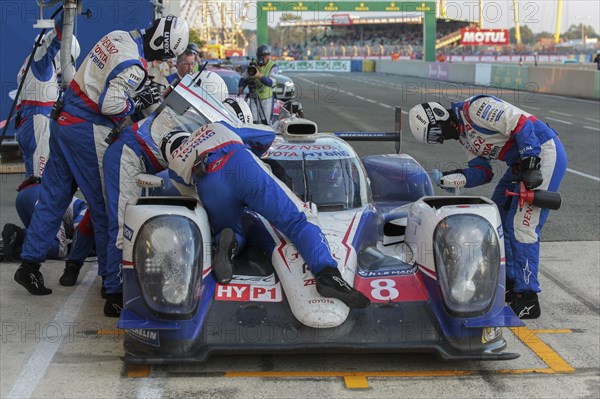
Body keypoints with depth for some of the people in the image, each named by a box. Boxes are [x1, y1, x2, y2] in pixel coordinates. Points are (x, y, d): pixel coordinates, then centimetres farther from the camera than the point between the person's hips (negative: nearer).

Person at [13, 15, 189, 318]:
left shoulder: (118, 37, 7)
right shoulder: (134, 65, -20)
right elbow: (110, 104, -23)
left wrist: (138, 91, 10)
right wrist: (138, 104, -6)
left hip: (64, 120, 9)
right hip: (89, 132, -9)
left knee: (53, 195, 18)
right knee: (107, 210, -5)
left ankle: (29, 263, 25)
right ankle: (115, 290, -2)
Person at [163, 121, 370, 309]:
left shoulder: (175, 166, 36)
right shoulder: (215, 128, 40)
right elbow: (267, 133, 44)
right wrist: (251, 153, 63)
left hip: (208, 187, 1)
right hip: (242, 166, -1)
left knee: (234, 234, 27)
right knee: (298, 219, -6)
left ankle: (228, 242, -11)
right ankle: (327, 273, -35)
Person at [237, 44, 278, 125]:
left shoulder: (273, 67, -8)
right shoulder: (253, 65, 5)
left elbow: (271, 82, -21)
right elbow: (244, 77, 7)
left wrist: (259, 76, -35)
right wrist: (241, 87, -13)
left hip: (267, 98, -3)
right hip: (254, 97, 3)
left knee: (266, 122, 2)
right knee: (254, 122, -1)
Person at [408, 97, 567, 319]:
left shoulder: (475, 108, -15)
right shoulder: (463, 135, 16)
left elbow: (521, 124, -21)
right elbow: (482, 172, 11)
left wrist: (531, 163, -24)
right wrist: (455, 178, -6)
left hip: (543, 153, -11)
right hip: (522, 162, 11)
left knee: (521, 226, -13)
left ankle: (527, 301, -8)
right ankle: (508, 282, 27)